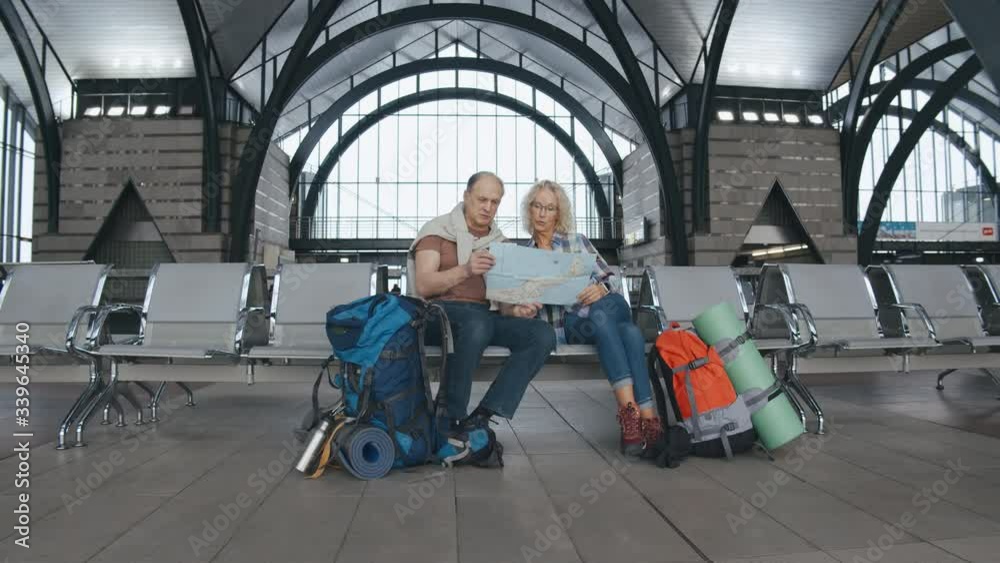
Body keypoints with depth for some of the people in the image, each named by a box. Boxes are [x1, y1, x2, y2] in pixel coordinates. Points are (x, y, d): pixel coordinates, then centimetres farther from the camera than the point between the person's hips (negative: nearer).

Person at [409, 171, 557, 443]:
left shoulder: (500, 242, 18)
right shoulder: (437, 230, 4)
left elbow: (503, 298, 11)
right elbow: (423, 285, -10)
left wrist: (516, 310, -14)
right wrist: (465, 270, -26)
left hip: (486, 316, 5)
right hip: (439, 312, -5)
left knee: (543, 334, -22)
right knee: (477, 323, -40)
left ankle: (480, 418, -24)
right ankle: (451, 420, -24)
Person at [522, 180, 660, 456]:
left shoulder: (578, 241, 19)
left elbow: (612, 279, 9)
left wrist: (601, 289, -16)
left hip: (605, 310, 2)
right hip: (563, 324, -2)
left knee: (630, 331, -36)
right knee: (601, 319, -38)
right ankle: (646, 415, -49)